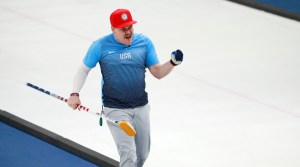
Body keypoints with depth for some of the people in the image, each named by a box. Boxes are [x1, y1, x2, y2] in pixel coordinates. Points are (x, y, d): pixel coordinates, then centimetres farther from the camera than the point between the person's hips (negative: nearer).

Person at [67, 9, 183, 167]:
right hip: (115, 109, -4)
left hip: (141, 107, 4)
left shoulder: (144, 42, 0)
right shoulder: (100, 46, -6)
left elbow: (158, 72, 3)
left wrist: (173, 62, -17)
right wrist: (75, 94, -10)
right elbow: (84, 70, 3)